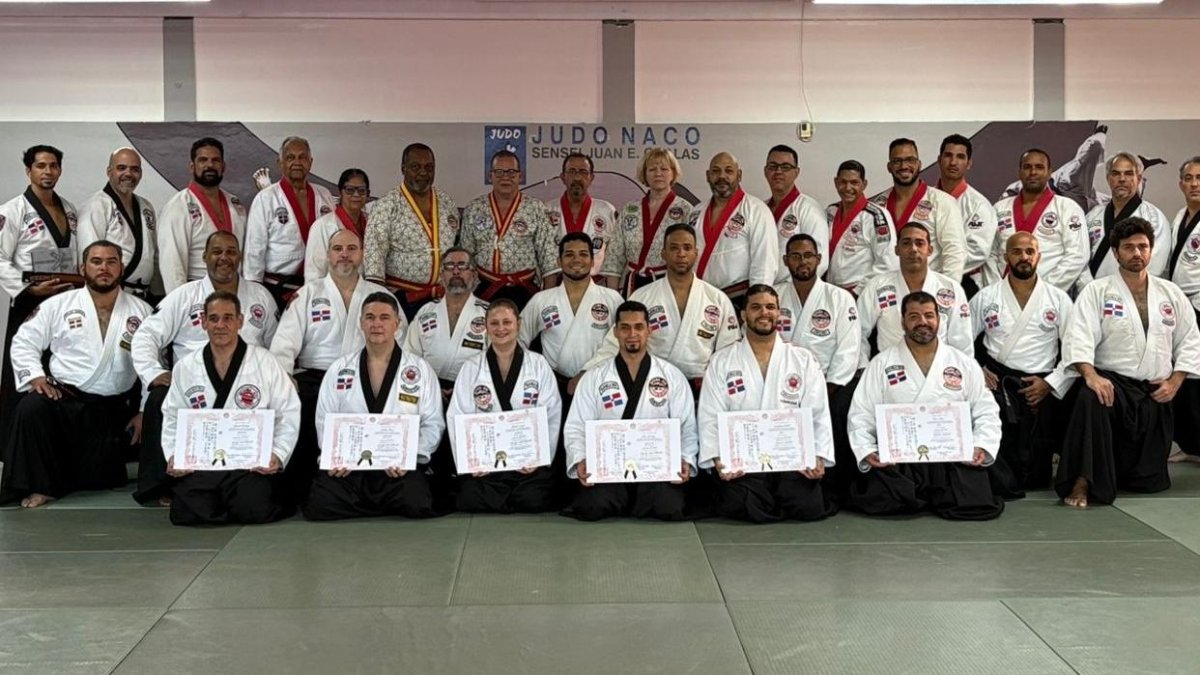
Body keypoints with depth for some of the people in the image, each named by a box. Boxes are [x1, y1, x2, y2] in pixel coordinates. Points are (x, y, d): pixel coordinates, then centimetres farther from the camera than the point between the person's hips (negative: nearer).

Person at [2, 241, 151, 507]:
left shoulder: (141, 312, 5)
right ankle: (41, 484, -16)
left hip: (114, 409, 1)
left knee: (97, 480, -6)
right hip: (64, 399, 0)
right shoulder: (59, 305, 4)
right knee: (31, 408, -33)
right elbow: (24, 342, 8)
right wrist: (35, 376, -10)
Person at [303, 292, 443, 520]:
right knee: (318, 507, -24)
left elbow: (432, 424, 1)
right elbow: (324, 421, 8)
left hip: (400, 468, -2)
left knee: (416, 505, -30)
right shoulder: (339, 369, 11)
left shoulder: (421, 370, 5)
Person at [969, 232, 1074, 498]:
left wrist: (1050, 383, -5)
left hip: (1038, 389, 1)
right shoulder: (985, 297, 11)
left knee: (1034, 476, -5)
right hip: (996, 383, 0)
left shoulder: (1059, 299, 10)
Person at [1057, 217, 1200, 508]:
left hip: (1156, 395, 4)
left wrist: (1174, 381, -1)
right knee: (1090, 400, -42)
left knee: (1149, 481, 3)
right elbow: (1078, 338, -13)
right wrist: (1091, 375, -30)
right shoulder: (1096, 291, -1)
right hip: (1112, 384, -4)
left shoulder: (1171, 293, 11)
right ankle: (1082, 481, -33)